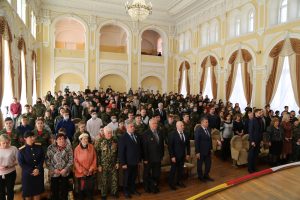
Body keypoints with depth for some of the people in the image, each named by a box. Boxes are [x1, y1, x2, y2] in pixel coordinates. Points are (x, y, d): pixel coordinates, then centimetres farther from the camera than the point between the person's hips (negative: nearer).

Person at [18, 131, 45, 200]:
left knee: (38, 190, 14)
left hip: (39, 172, 2)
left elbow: (42, 158, -2)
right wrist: (31, 171, -15)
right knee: (28, 191, 11)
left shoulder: (39, 146, -4)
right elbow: (21, 163, -11)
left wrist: (38, 169, -15)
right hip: (27, 174, -2)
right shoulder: (22, 150, -11)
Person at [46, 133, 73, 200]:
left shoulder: (68, 148, -3)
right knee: (54, 191, 10)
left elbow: (71, 160, -3)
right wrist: (53, 169, -11)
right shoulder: (50, 148, -5)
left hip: (65, 173, 1)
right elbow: (47, 161, -5)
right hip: (54, 173, 0)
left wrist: (66, 169, -12)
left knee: (64, 191, 10)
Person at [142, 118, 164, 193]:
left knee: (156, 174, 14)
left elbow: (162, 145, 8)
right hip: (148, 159, -4)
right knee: (147, 174, 15)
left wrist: (162, 155, 6)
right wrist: (145, 158, -15)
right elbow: (144, 147, -15)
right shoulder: (146, 134, -14)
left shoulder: (160, 133, 3)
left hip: (158, 158, 4)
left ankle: (155, 187, 33)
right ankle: (147, 187, 34)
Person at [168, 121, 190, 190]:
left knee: (180, 169, 14)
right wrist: (172, 156, -16)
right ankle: (171, 183, 21)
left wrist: (188, 154, 6)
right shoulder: (172, 135, -13)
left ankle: (179, 182, 31)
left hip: (183, 156, 5)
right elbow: (170, 147, -14)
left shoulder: (185, 135, 3)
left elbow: (188, 145, 11)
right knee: (173, 170, 6)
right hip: (175, 156, -5)